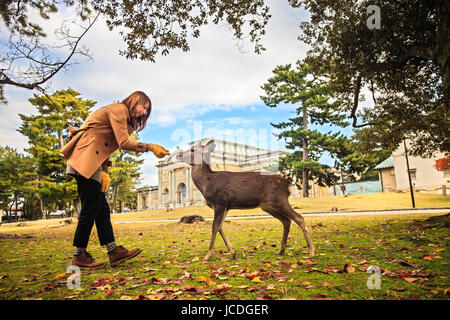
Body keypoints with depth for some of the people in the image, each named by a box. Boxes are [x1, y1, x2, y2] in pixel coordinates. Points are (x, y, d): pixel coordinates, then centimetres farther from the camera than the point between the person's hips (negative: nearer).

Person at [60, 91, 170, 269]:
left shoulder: (124, 117, 23)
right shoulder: (118, 109, -6)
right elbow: (124, 142, -18)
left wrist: (104, 172, 4)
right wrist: (151, 147, -13)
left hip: (92, 164, 10)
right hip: (85, 159, -10)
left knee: (102, 208, 5)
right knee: (91, 208, -8)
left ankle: (114, 251, 8)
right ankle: (79, 256, 2)